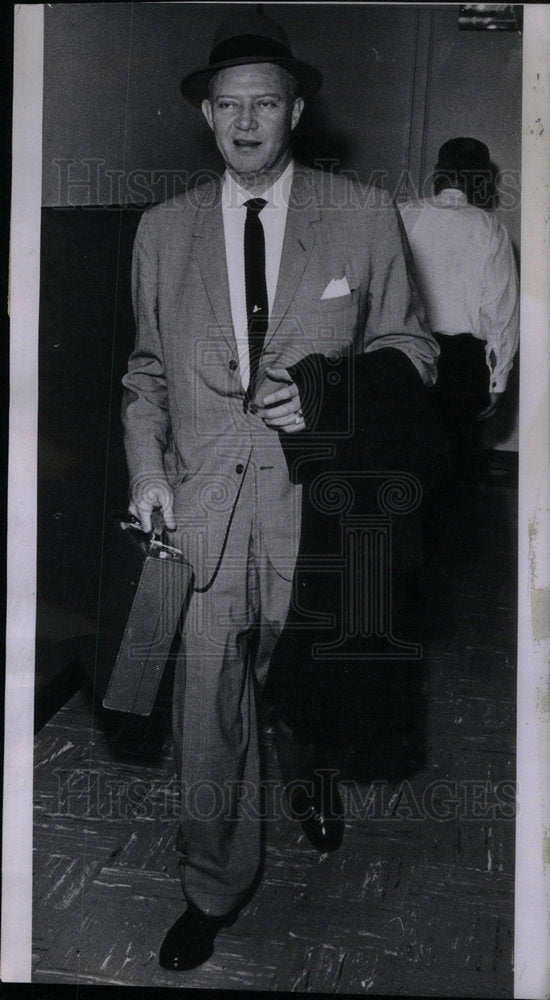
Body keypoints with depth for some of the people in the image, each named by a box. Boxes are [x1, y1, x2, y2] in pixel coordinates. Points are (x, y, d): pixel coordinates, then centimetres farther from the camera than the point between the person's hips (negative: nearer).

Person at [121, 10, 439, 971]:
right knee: (206, 711, 6)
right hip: (200, 505, 1)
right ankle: (215, 889, 28)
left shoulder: (365, 215, 1)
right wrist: (145, 467, -1)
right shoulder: (162, 229, 7)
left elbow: (410, 344, 5)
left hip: (320, 501, -1)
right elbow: (147, 369, 13)